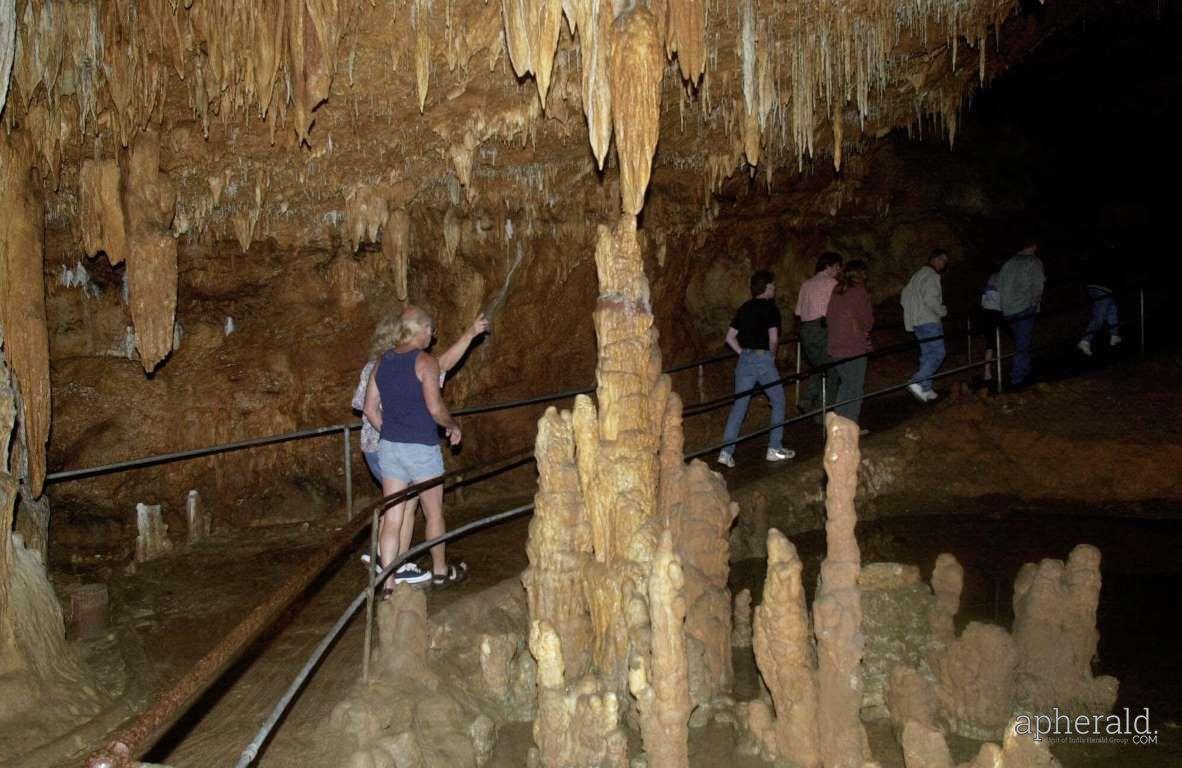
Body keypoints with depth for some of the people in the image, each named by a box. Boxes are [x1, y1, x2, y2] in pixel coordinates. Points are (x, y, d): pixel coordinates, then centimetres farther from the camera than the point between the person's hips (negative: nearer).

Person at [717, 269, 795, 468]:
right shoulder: (770, 308, -6)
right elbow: (773, 338, -14)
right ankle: (775, 449, 14)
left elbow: (730, 338, 10)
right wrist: (772, 355, 3)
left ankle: (726, 452, 0)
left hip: (744, 360, 6)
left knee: (739, 406, 6)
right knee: (778, 402, 12)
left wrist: (743, 354, 13)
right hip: (763, 359, -6)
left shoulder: (744, 308, 12)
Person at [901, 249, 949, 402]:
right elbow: (930, 299, -22)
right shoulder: (931, 276, -11)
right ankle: (917, 383, -21)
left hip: (915, 321, 10)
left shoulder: (917, 275, 20)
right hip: (929, 321, -10)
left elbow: (904, 297, 22)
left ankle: (926, 389, 11)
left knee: (927, 354, 12)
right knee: (938, 353, -11)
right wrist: (943, 311, -7)